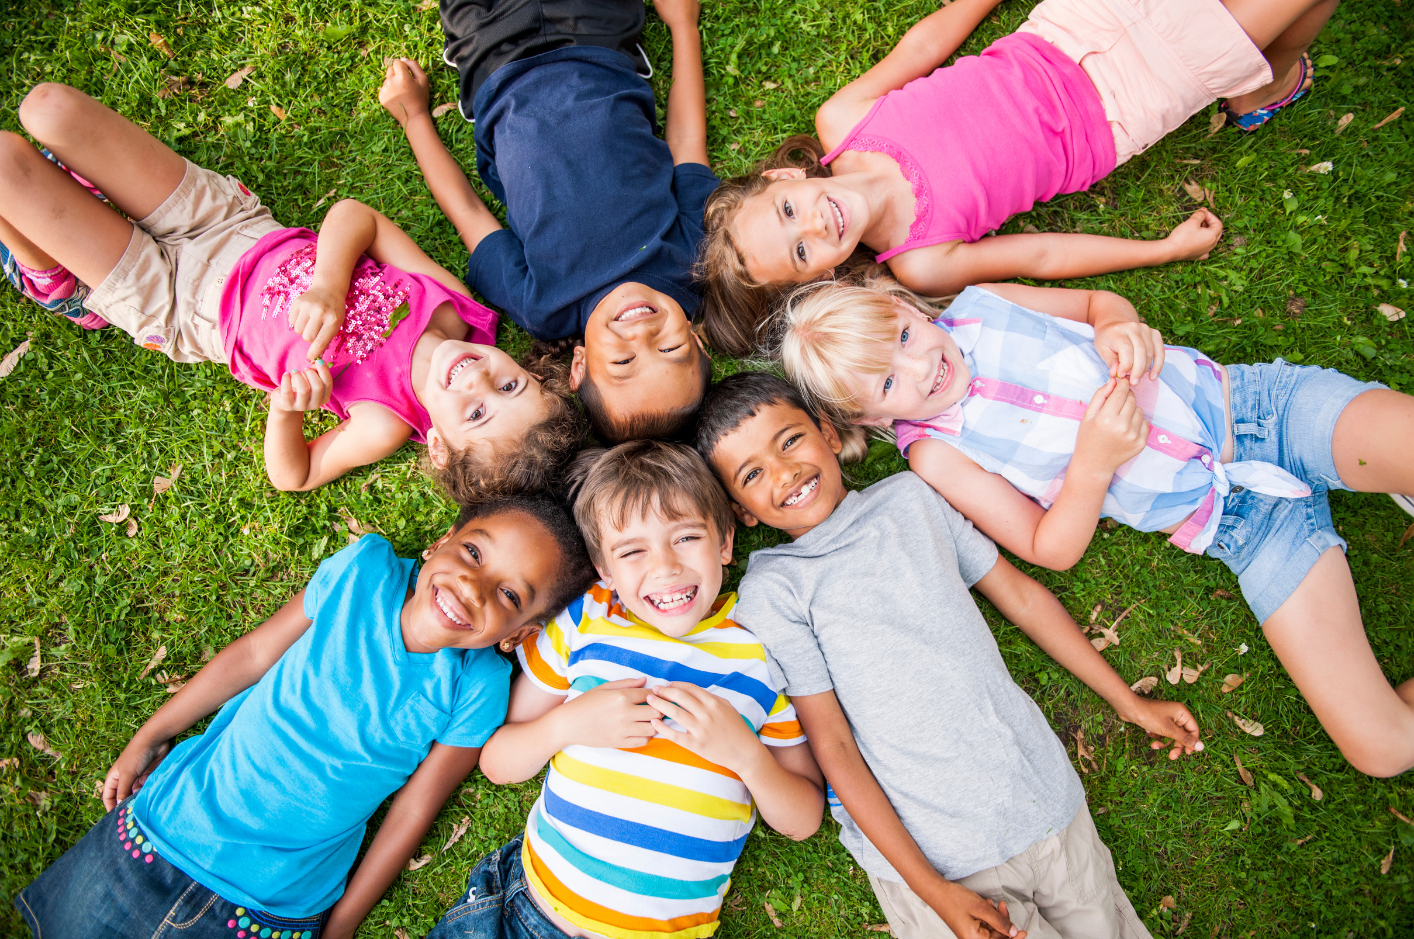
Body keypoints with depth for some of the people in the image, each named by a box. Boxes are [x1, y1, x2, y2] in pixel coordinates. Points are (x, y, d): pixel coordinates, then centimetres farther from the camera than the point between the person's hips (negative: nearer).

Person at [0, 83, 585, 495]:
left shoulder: (386, 422, -31)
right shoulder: (456, 308, -22)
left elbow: (292, 476, -19)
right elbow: (353, 214, -14)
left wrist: (286, 410, -39)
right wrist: (328, 280, -33)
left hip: (176, 307, -3)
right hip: (243, 227, 4)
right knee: (48, 106, 0)